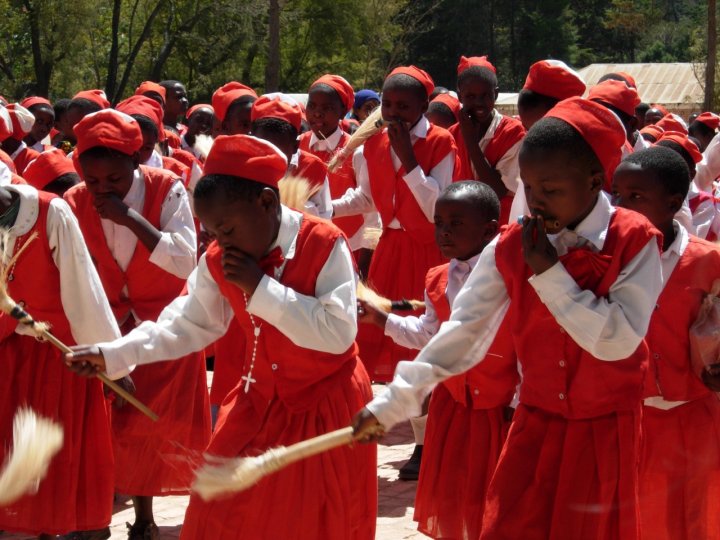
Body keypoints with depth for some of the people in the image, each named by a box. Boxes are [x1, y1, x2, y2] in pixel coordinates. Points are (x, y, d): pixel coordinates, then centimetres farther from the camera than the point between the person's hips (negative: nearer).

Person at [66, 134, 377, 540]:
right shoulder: (220, 262, -4)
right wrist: (112, 354, -4)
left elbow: (339, 333, -30)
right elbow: (190, 324, 7)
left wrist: (259, 287, -28)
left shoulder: (325, 245, -21)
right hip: (260, 406, 5)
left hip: (326, 410, -5)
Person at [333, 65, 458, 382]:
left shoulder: (441, 144, -13)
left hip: (428, 251, -5)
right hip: (390, 247, 6)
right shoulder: (374, 144, 4)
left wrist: (408, 157, -22)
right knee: (374, 330, 6)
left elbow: (438, 211, -21)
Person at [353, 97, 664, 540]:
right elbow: (462, 333, -3)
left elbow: (618, 341, -22)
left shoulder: (634, 242, -13)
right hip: (535, 424, 3)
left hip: (606, 433, -3)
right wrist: (393, 402, -9)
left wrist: (550, 273, -21)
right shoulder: (511, 249, -3)